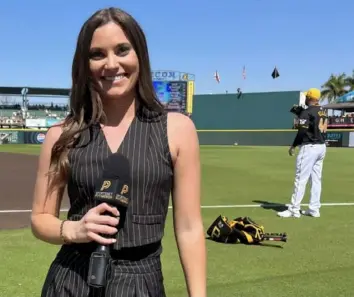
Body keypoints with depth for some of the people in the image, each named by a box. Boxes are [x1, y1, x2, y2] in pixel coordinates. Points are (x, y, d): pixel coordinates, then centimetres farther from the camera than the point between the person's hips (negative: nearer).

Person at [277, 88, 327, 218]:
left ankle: (294, 209, -3)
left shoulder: (307, 112, -12)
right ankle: (314, 209, 13)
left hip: (309, 147, -9)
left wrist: (293, 146, -9)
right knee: (316, 179, 10)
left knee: (301, 179, -6)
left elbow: (302, 131, -18)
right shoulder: (323, 111, 14)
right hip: (321, 147, 9)